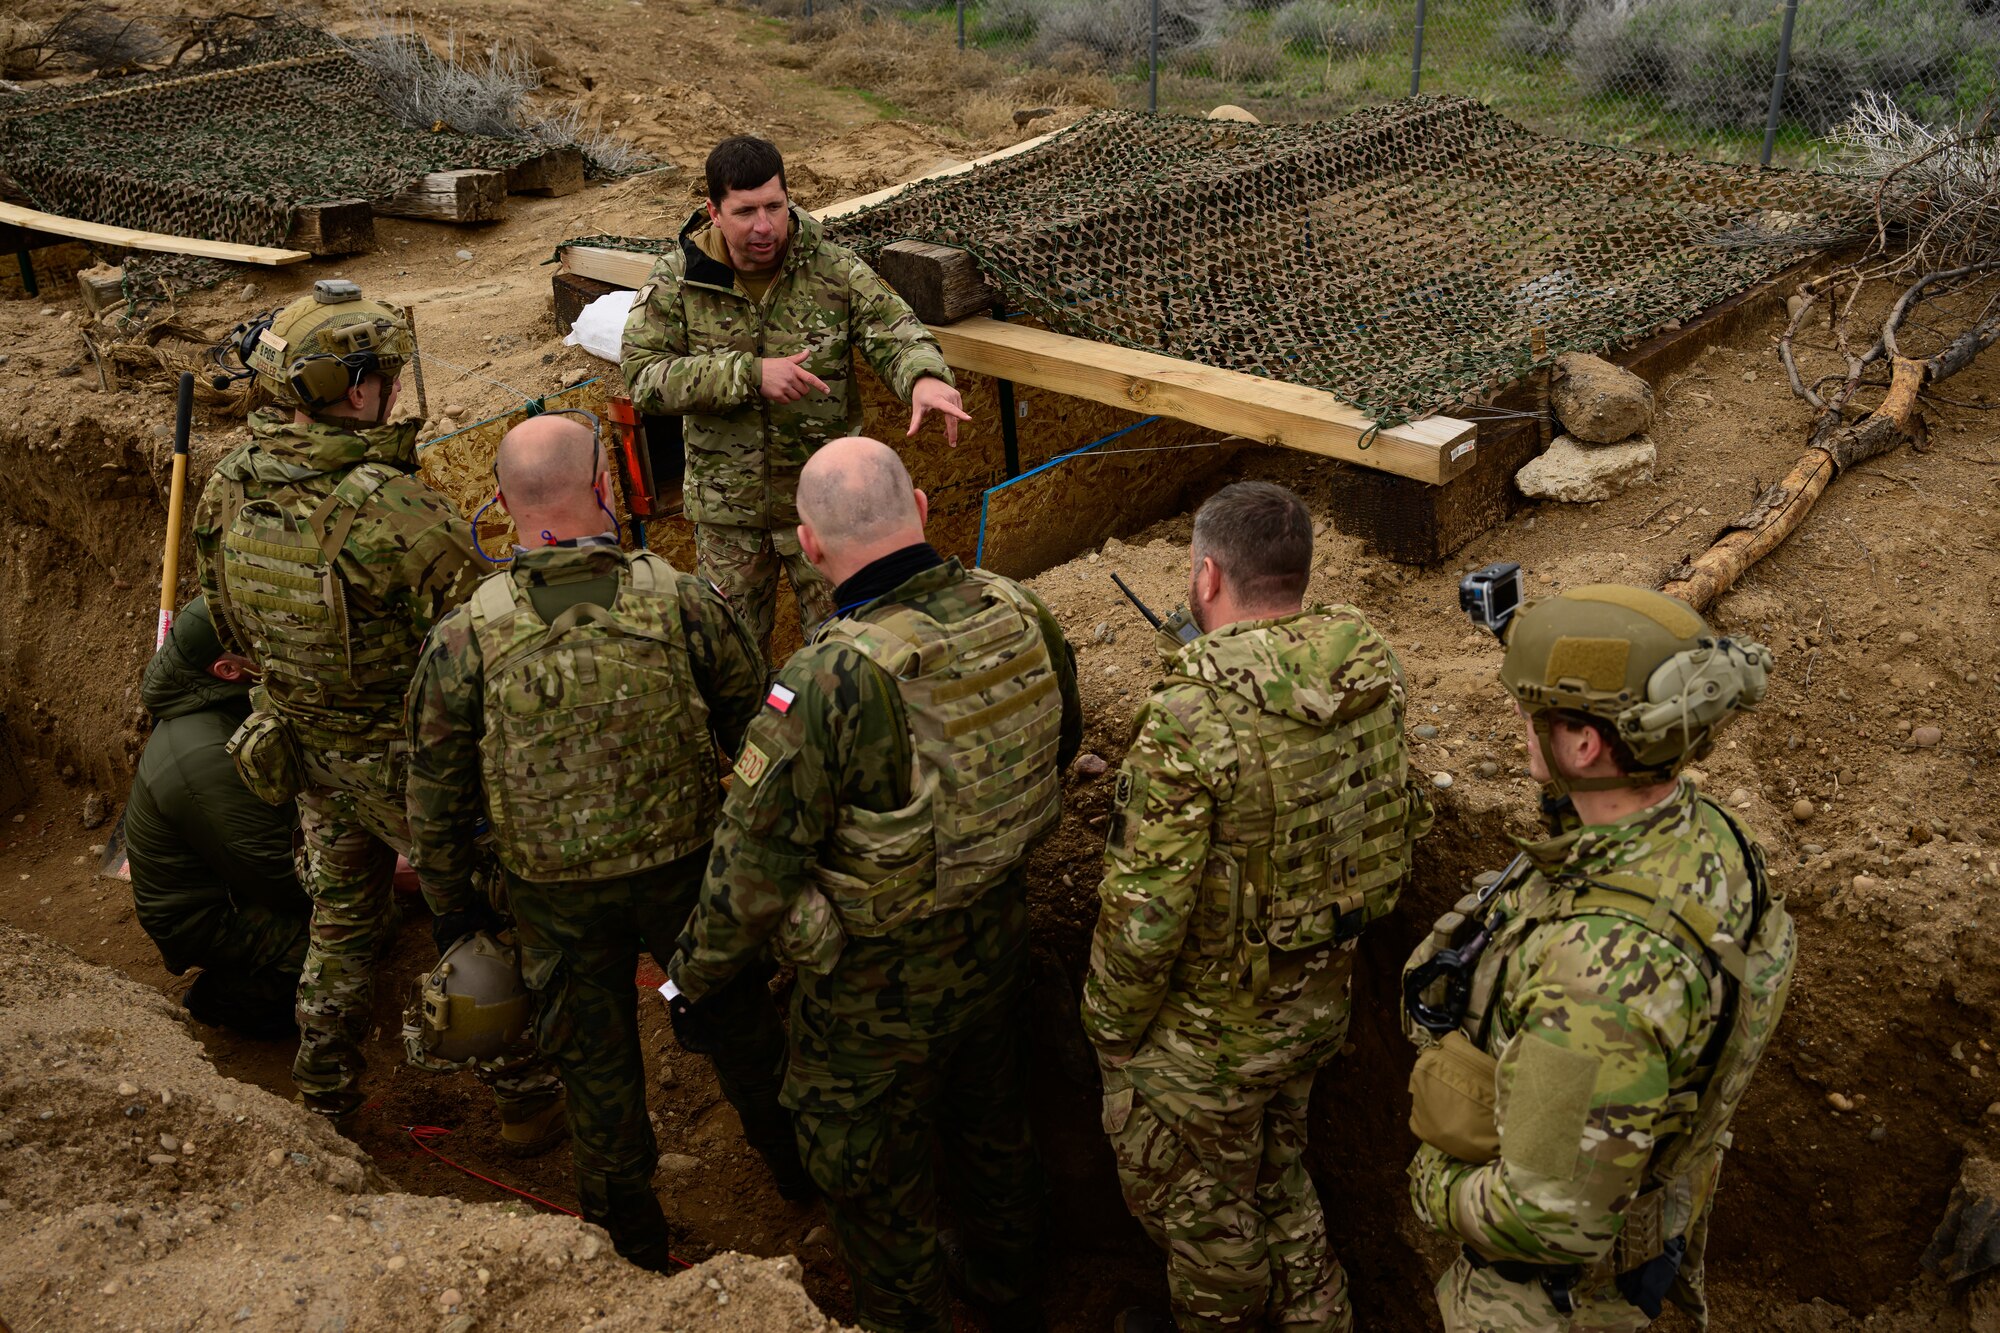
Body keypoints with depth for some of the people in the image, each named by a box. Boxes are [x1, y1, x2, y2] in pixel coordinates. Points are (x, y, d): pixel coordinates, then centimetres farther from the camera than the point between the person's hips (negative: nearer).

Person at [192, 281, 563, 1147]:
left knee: (341, 913, 27)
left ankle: (325, 1087, 43)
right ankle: (527, 1097, 27)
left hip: (304, 749, 7)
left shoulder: (228, 491, -7)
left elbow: (229, 624, 7)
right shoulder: (388, 506, -32)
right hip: (413, 763, -6)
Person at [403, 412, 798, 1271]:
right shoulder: (681, 603, -17)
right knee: (736, 1014, 25)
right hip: (686, 868, 0)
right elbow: (754, 736, -5)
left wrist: (450, 903, 10)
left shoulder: (465, 639, -16)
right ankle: (789, 1157, 47)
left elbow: (437, 792, -6)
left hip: (556, 895, 0)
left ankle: (630, 1236, 39)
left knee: (593, 1057, 20)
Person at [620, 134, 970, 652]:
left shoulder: (835, 269, -9)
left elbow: (894, 331, -15)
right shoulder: (677, 278, -9)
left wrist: (925, 376, -40)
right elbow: (643, 377, -16)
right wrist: (749, 374, -27)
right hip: (726, 507, 1)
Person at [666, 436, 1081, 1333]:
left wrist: (694, 979, -8)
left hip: (877, 986, -6)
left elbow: (755, 864, -25)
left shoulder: (828, 681, -33)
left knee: (870, 1173, 19)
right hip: (995, 946, 7)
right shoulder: (1019, 614, -15)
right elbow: (1061, 742, 5)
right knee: (990, 1120, 30)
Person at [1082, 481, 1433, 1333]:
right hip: (1320, 999, 7)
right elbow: (1401, 821, 4)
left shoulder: (1192, 716, -32)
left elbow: (1144, 911, -27)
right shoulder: (1370, 667, -10)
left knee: (1196, 1198, 22)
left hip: (1209, 1031, -7)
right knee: (1277, 1170, 31)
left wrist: (1109, 1025, -10)